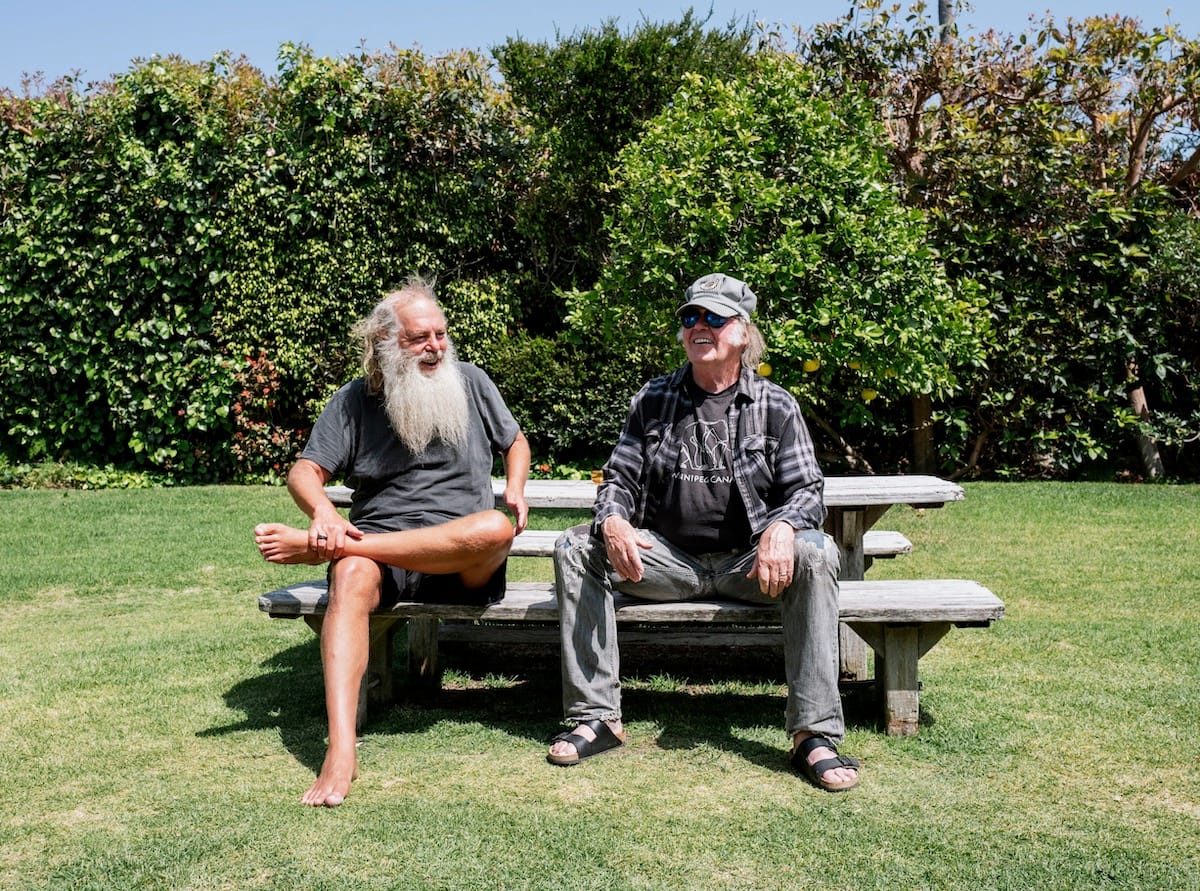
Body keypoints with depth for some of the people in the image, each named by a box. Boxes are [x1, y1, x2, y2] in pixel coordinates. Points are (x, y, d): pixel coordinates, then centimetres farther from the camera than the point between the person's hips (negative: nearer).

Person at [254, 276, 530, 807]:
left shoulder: (471, 382, 12)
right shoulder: (354, 401, 8)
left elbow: (515, 443, 25)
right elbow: (304, 472, 2)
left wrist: (515, 491, 3)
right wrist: (325, 514, -21)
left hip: (463, 560, 1)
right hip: (376, 547, 0)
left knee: (496, 527, -35)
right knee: (351, 577, -36)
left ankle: (315, 547, -28)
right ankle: (340, 751, -45)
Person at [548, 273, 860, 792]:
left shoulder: (775, 405, 4)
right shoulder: (654, 401, 9)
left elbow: (808, 491, 0)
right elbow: (619, 479, 8)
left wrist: (782, 527, -24)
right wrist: (613, 523, -16)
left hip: (748, 563, -2)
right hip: (668, 558, 2)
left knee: (815, 554, -32)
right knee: (575, 550, -19)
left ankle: (815, 734, -29)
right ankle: (597, 717, -17)